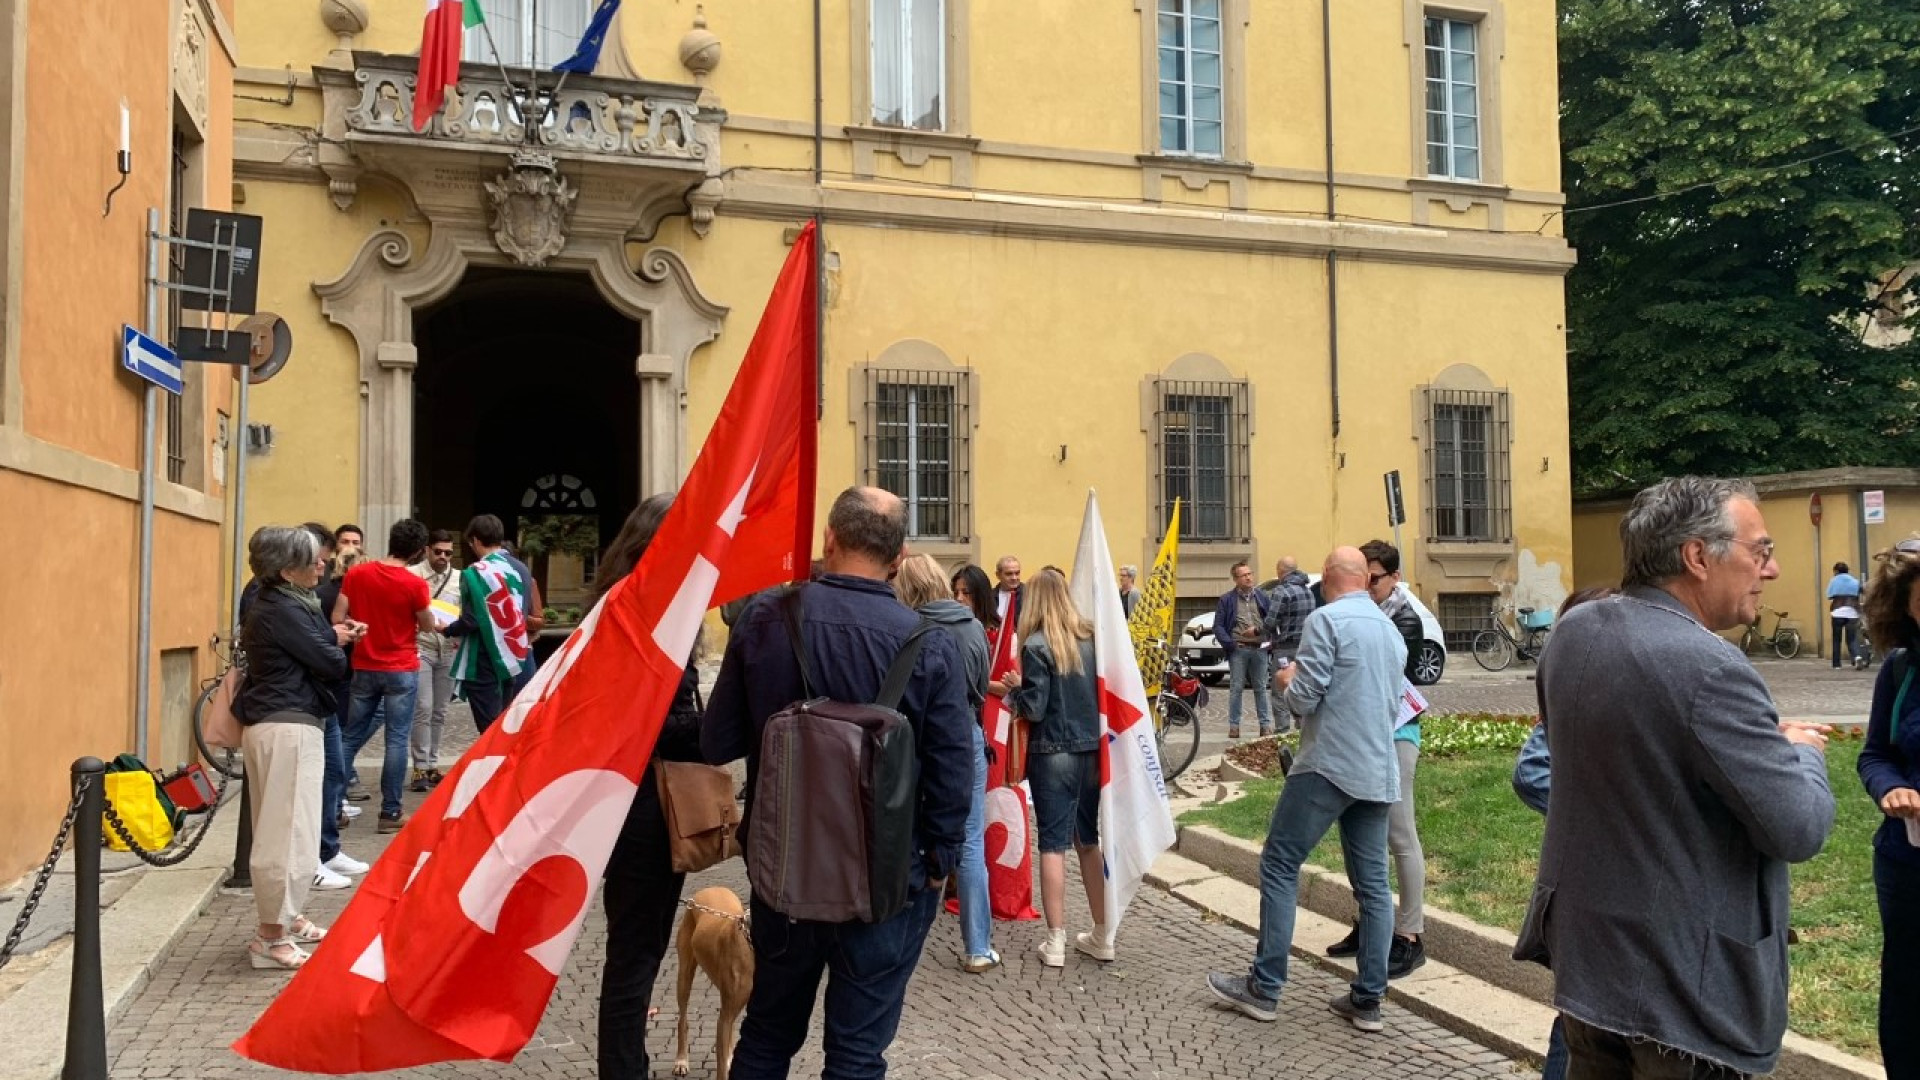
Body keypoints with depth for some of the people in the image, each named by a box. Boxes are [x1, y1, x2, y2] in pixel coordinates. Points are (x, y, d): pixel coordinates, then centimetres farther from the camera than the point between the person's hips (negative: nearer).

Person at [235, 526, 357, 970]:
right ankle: (271, 937, -1)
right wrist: (336, 645, 5)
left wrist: (329, 636, 5)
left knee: (283, 829, 19)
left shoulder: (272, 603, 13)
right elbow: (333, 665, -15)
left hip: (276, 723, 11)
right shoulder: (283, 610, -17)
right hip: (289, 728, -11)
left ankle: (285, 918, 32)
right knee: (289, 832, -7)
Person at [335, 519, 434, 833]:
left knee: (350, 737, 14)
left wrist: (357, 630, 14)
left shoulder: (356, 574, -2)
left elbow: (337, 618, -3)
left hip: (363, 668, 4)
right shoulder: (414, 584, -13)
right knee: (397, 739, 2)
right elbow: (428, 627, -1)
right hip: (401, 671, -4)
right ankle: (390, 813, 4)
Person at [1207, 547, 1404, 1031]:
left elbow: (1304, 698, -14)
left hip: (1329, 767, -7)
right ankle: (1368, 1000, 11)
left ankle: (1264, 988, 2)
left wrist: (1288, 679, 7)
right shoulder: (1391, 630, 14)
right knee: (1372, 883, 8)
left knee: (1279, 867, 0)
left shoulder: (1326, 620, -10)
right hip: (1378, 772, 7)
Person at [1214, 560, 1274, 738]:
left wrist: (1258, 629, -7)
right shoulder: (1227, 599, 3)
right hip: (1238, 649, -2)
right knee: (1236, 688, 1)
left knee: (1260, 688, 8)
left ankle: (1266, 725, 13)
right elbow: (1218, 625, 0)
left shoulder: (1262, 597, 10)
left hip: (1259, 649, 2)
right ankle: (1234, 726, 6)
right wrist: (1229, 643, -11)